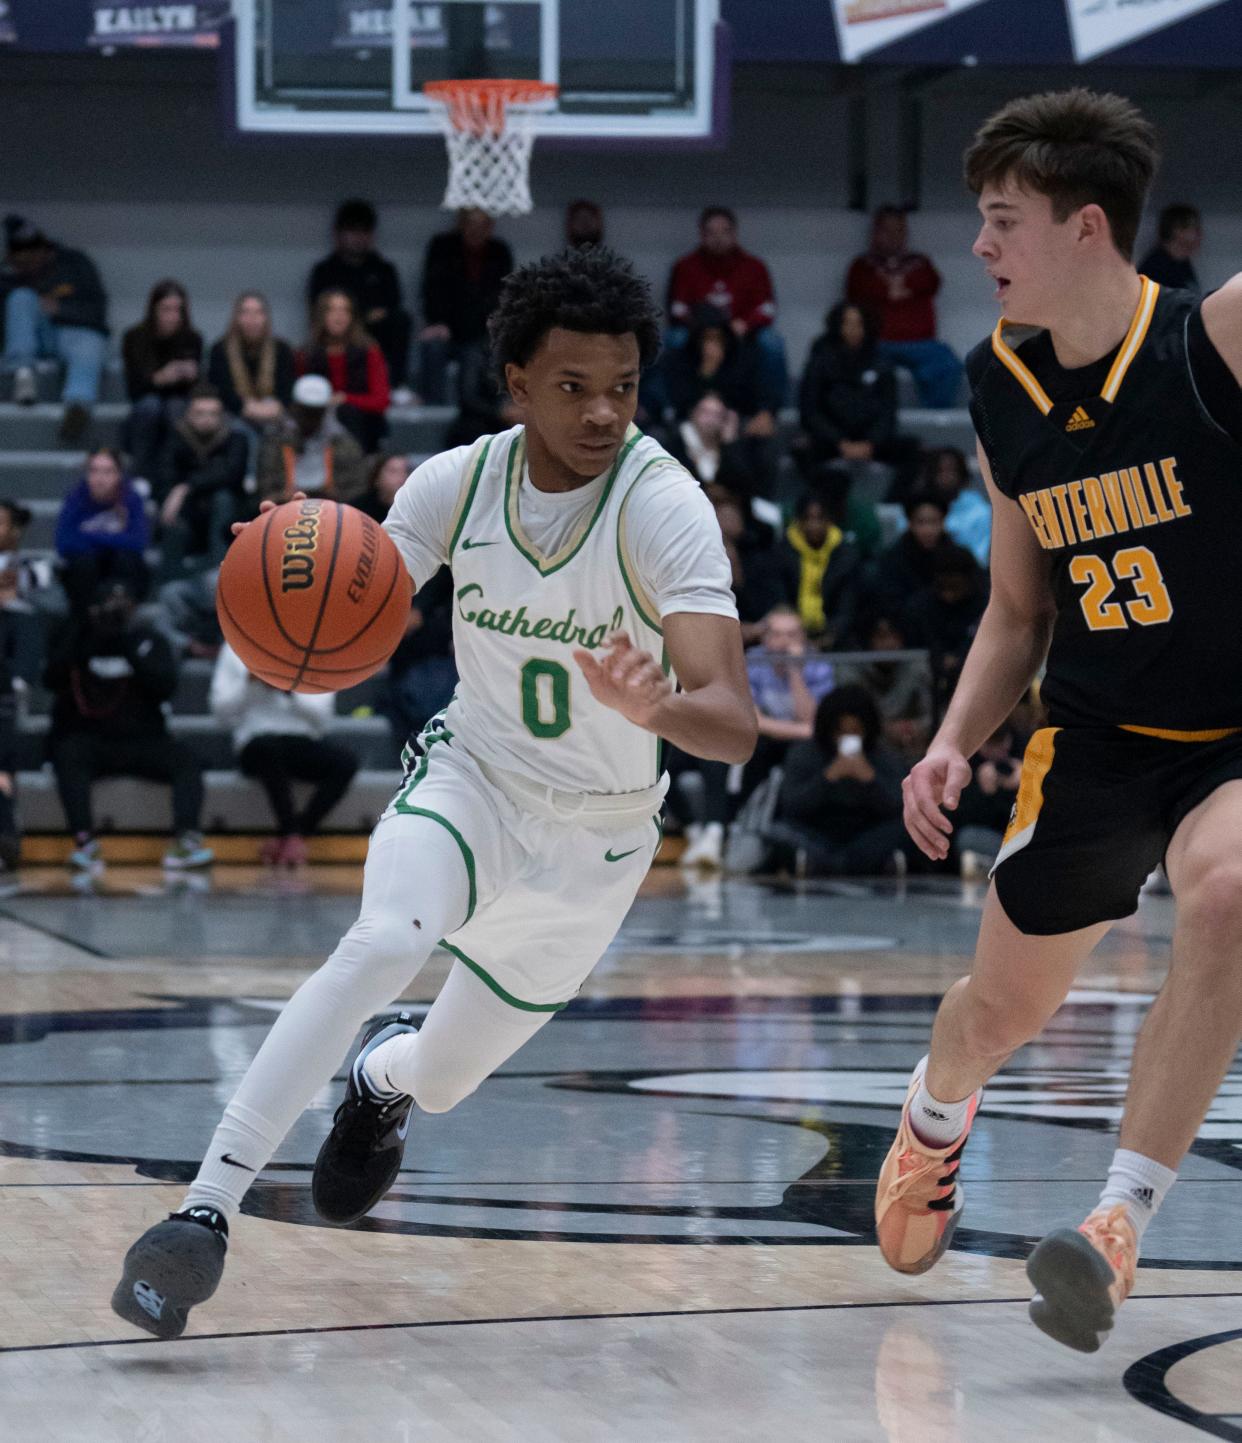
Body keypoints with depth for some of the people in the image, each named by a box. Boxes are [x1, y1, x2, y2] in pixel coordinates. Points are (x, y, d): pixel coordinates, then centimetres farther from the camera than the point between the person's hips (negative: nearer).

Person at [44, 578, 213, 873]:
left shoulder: (151, 640, 8)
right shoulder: (74, 637, 4)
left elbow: (166, 687, -8)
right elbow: (53, 680, -13)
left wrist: (131, 646, -15)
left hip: (141, 742, 2)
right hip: (86, 740, -2)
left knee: (182, 757, -26)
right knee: (69, 754, -35)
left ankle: (186, 839, -42)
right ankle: (84, 842, -48)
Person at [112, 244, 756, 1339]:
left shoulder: (664, 504, -25)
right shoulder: (457, 482, -14)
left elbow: (734, 727, -33)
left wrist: (655, 708, -57)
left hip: (598, 833, 0)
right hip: (471, 777, 1)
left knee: (443, 1079, 13)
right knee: (383, 942, -32)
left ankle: (384, 1076, 54)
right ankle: (206, 1210, -32)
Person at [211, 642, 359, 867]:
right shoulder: (235, 649, 5)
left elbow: (322, 718, -2)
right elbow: (222, 714, -1)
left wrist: (290, 688, -18)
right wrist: (249, 682, -16)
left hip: (306, 741, 2)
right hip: (257, 745, -2)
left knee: (346, 761, -28)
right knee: (270, 746, -38)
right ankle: (292, 834, -27)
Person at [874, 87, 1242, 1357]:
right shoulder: (1006, 402, 0)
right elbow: (1018, 611, 10)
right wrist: (954, 744, -2)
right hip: (1096, 739, 5)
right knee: (1001, 1009, 14)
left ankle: (1122, 1218, -24)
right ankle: (935, 1114, 53)